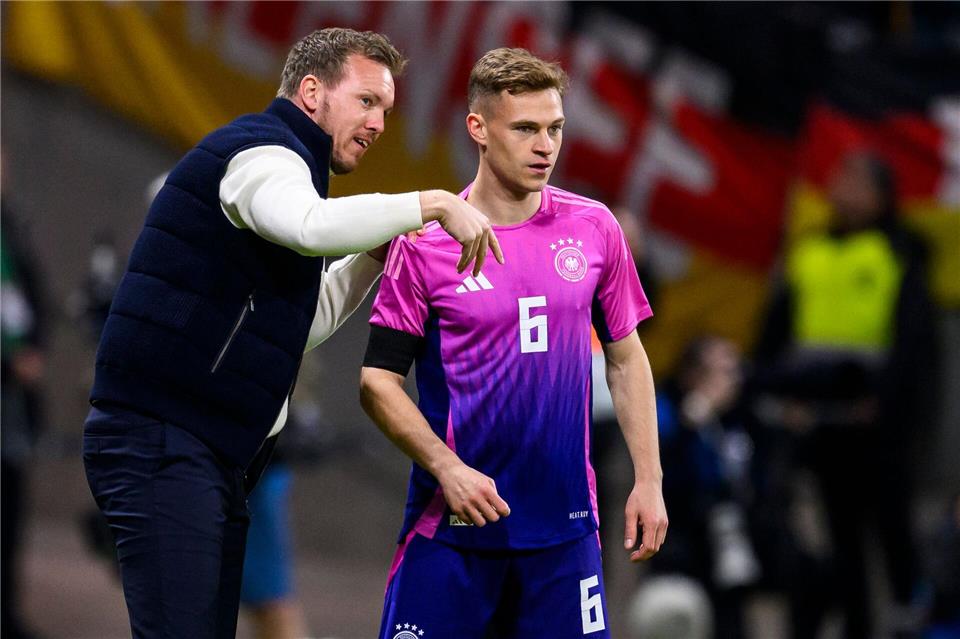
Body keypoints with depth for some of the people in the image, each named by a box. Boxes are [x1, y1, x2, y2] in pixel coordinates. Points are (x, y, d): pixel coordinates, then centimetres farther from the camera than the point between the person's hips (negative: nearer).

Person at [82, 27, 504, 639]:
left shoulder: (272, 158, 24)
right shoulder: (258, 150, -8)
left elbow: (300, 327, 28)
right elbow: (313, 226, -32)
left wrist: (376, 256, 16)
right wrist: (434, 204, -24)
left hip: (214, 455, 11)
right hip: (162, 444, -11)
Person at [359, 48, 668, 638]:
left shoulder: (594, 229, 5)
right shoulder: (425, 243, -5)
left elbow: (626, 357, 14)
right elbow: (379, 380, -4)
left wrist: (649, 480, 8)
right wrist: (448, 470, -17)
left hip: (565, 523, 3)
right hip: (449, 525, -3)